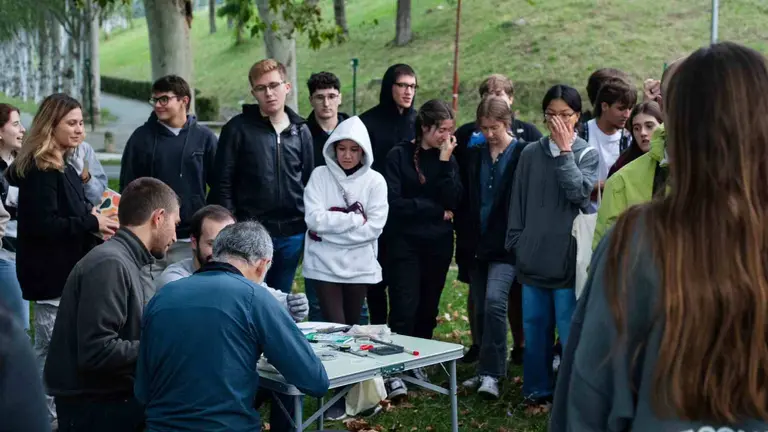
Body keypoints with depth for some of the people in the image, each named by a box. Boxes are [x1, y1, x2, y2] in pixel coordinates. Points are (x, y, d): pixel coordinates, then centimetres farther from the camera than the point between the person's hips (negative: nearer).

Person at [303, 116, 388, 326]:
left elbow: (374, 227, -9)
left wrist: (331, 224, -11)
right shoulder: (320, 175, -1)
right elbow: (314, 219, -11)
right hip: (324, 265, -1)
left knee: (353, 326, 13)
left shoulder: (375, 180, -1)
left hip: (359, 267, 1)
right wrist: (356, 219, -11)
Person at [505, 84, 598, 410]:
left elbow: (579, 193, -14)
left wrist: (565, 151, -12)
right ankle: (537, 388, 20)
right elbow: (518, 202, 11)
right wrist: (516, 243, 7)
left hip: (568, 257, -3)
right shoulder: (531, 154, 8)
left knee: (571, 330, -2)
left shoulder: (587, 154, 2)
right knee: (534, 326, 9)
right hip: (533, 256, 3)